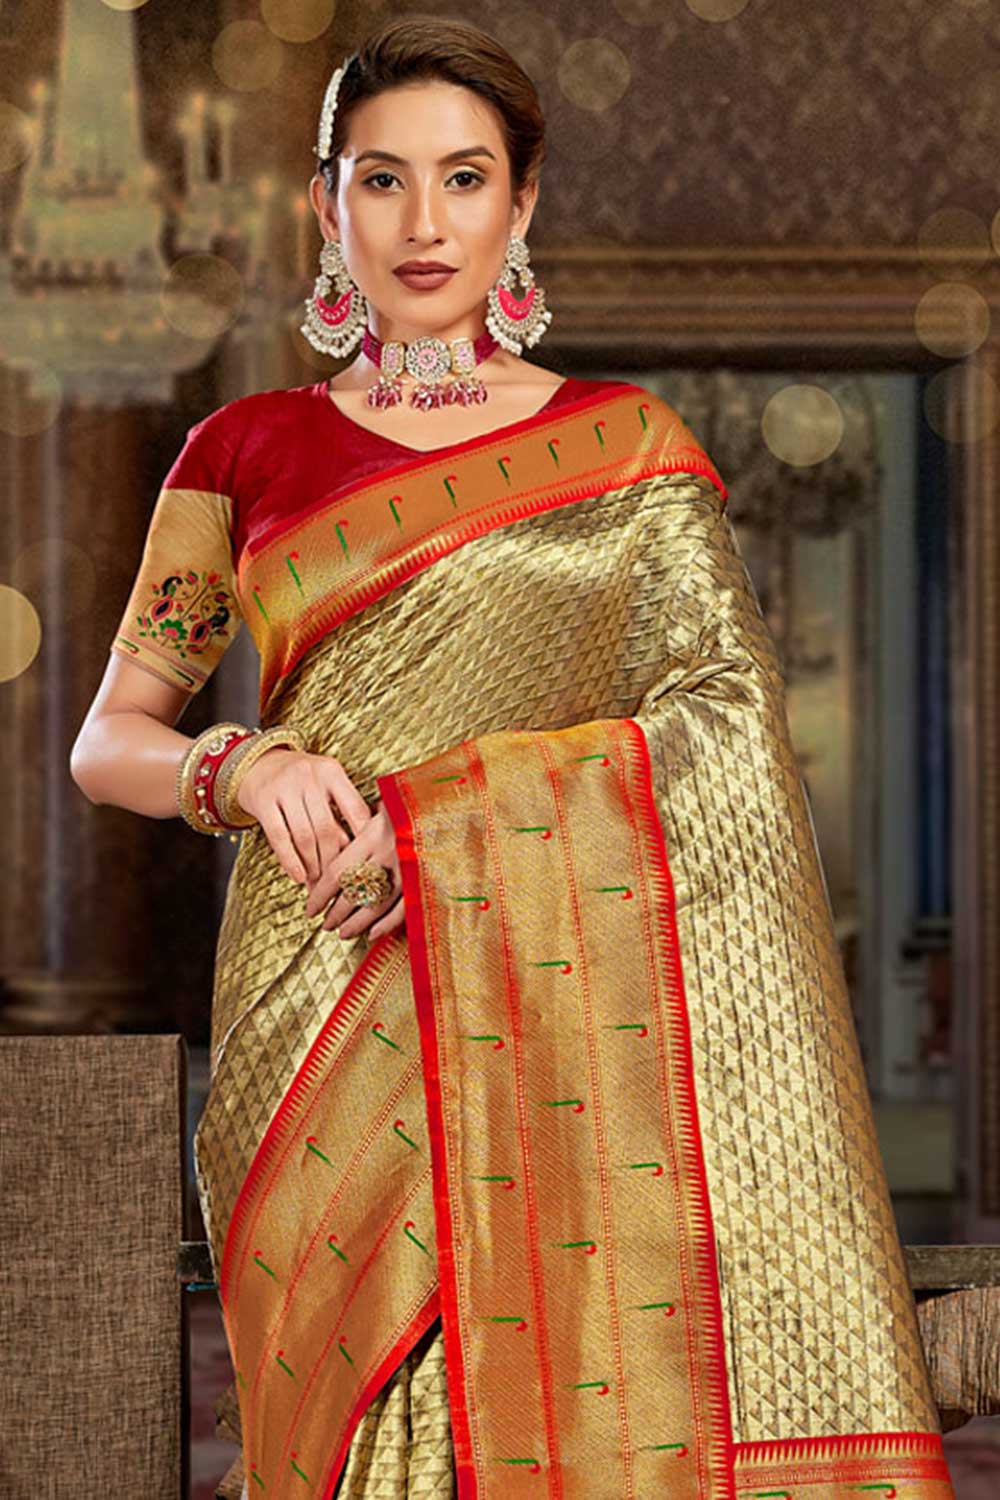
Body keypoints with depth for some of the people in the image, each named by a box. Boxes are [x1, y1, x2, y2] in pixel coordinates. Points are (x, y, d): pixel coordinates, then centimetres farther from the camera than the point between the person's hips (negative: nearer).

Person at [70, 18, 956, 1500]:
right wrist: (243, 769, -10)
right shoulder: (246, 451, 11)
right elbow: (107, 741, 12)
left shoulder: (627, 444, 9)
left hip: (566, 1014, -1)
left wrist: (442, 819, -13)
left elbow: (725, 714, -3)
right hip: (320, 1021, 1)